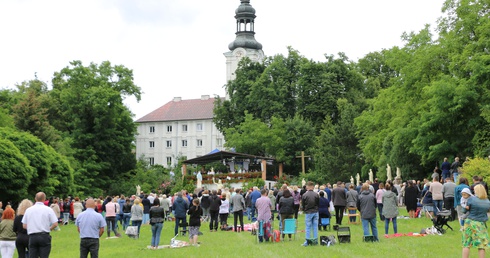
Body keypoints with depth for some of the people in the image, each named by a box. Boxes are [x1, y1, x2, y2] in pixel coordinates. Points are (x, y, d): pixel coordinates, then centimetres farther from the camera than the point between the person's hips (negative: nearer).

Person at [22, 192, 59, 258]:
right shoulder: (48, 209, -3)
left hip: (32, 237, 3)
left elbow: (24, 225, 8)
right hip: (44, 236, -3)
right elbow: (55, 224, -5)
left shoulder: (28, 210, 7)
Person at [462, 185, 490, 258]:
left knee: (466, 244, 5)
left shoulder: (471, 199, -9)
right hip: (480, 224, 2)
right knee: (481, 245, 5)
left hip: (470, 222, -2)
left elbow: (464, 210, -1)